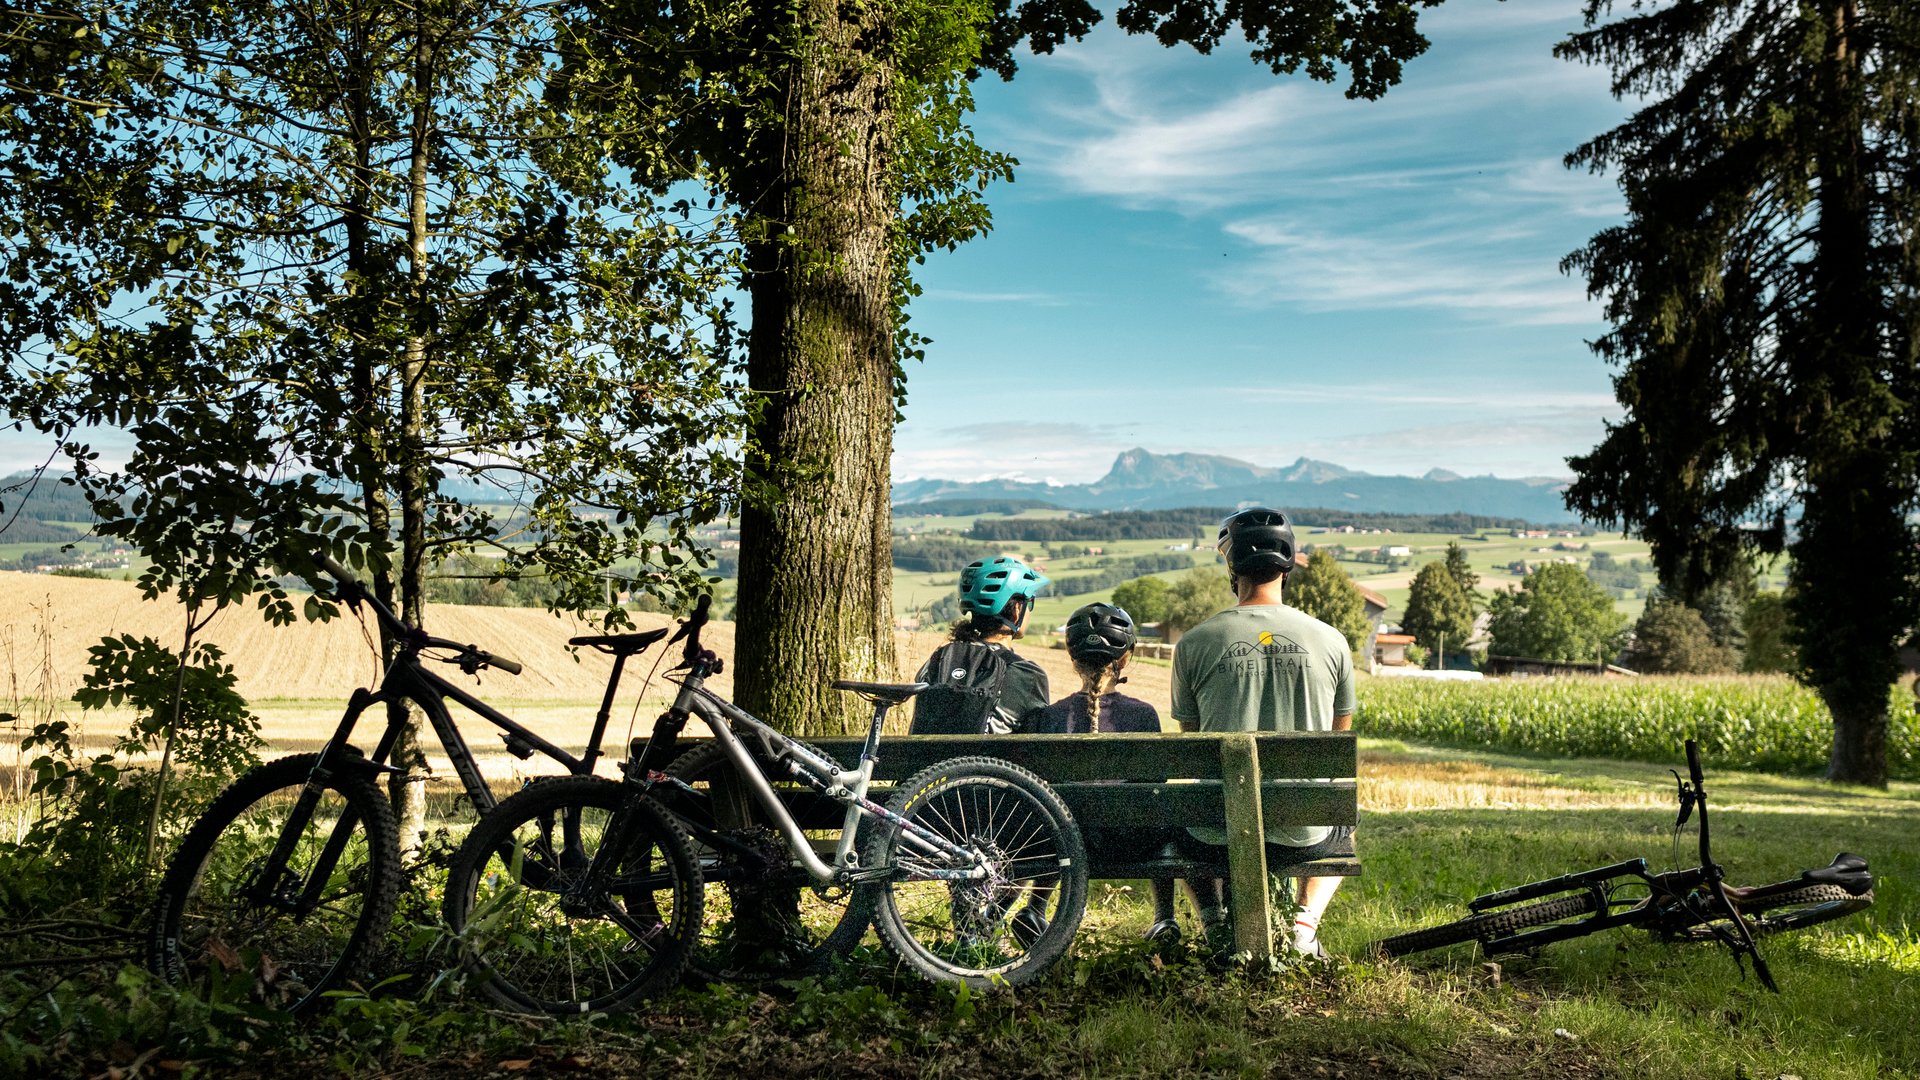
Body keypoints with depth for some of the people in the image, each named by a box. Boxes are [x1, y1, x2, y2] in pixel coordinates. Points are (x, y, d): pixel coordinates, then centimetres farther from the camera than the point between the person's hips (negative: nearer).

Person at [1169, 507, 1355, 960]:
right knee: (1345, 828, 36)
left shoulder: (1193, 643, -6)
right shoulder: (1331, 641, -3)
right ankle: (1305, 922, 12)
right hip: (1303, 832, 1)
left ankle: (1213, 920, 14)